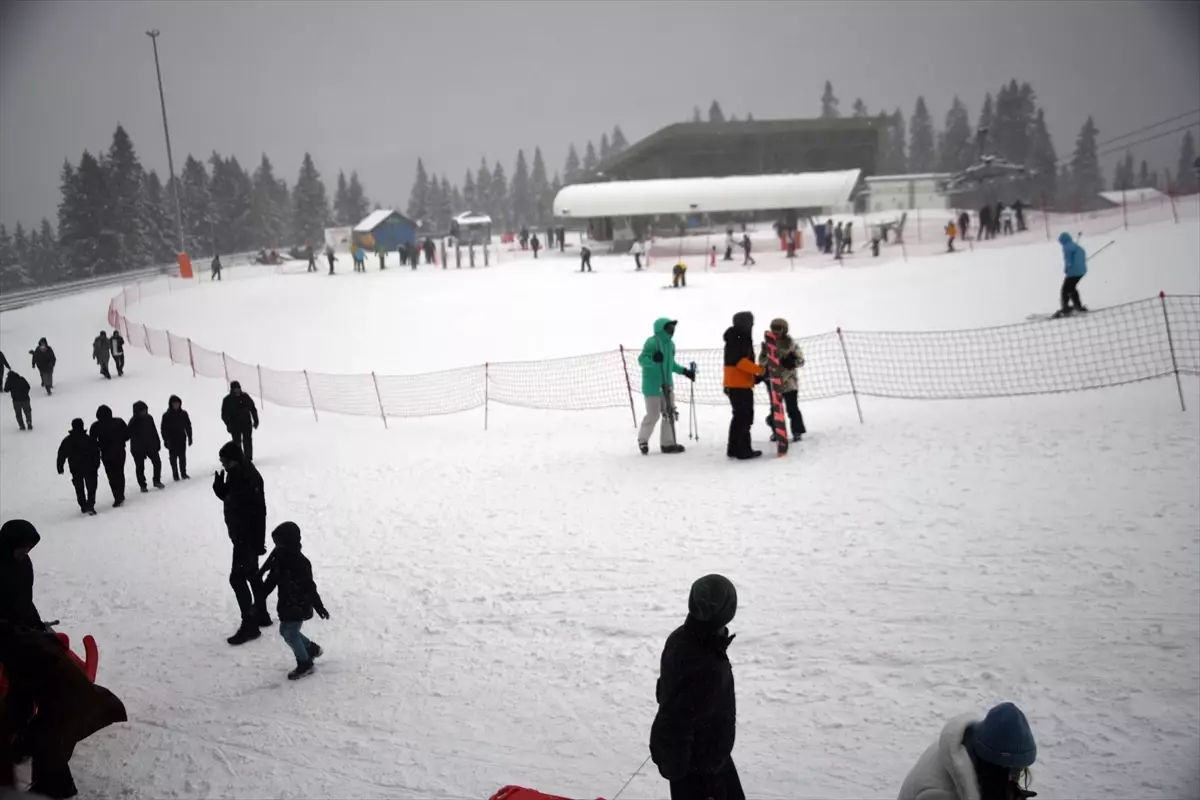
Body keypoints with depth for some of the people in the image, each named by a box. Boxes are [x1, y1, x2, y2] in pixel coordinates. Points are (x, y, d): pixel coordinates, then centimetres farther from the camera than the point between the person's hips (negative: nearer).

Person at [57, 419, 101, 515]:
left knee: (79, 489, 16)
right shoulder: (89, 439, -11)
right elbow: (96, 452, -7)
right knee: (91, 487, 5)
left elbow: (61, 455, -2)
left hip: (75, 470, 2)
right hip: (89, 468, -2)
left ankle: (83, 507, 19)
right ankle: (90, 506, -8)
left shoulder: (67, 441, -5)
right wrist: (96, 465, 3)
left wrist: (60, 467, 6)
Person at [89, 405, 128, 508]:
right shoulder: (119, 422, -5)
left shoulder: (95, 426, -6)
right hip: (120, 452, 2)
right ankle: (120, 496, 24)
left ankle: (118, 498, -5)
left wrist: (101, 445, 12)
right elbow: (127, 434, -3)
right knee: (120, 473, 16)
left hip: (106, 454, -2)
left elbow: (92, 441, -5)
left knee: (112, 476, 3)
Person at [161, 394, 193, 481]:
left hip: (182, 439, 2)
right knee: (173, 458, 4)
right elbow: (164, 429, -6)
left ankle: (183, 473, 17)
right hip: (172, 441, -2)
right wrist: (166, 440, -10)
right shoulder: (166, 415, -7)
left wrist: (189, 437, 5)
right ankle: (175, 474, 13)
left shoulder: (183, 414, 0)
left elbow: (188, 426, 6)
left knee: (182, 457, 6)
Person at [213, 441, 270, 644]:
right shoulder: (234, 474, 3)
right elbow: (228, 497, 15)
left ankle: (249, 625, -5)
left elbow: (258, 512, -24)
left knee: (237, 578, -9)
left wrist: (258, 542, -22)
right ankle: (261, 614, 33)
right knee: (251, 574, 19)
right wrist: (219, 485, -7)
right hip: (240, 535, 10)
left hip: (249, 537, -10)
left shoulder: (249, 478, -24)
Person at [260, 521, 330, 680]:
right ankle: (312, 649, 37)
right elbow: (270, 581, 9)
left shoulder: (299, 563, -27)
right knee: (285, 631, 19)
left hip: (298, 607, -9)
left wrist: (319, 607, -19)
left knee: (290, 634, -1)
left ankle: (305, 664, 18)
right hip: (286, 605, 9)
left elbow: (309, 587, -23)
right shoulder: (279, 559, -1)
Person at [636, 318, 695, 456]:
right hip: (653, 386, -8)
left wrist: (684, 371, 20)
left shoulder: (670, 343, 10)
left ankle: (667, 443, 17)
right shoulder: (652, 342, -17)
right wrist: (653, 359, -40)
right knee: (653, 415, -2)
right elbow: (642, 360, -21)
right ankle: (643, 440, 19)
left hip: (667, 385, 8)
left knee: (669, 413, 8)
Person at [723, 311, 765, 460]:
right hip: (738, 385, -11)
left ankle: (734, 449, 18)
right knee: (745, 417, -9)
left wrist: (755, 377, 15)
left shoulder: (742, 340, 19)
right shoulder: (736, 340, -13)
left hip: (740, 385, 11)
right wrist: (760, 370, -25)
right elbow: (740, 361, -24)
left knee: (740, 417, 14)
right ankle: (744, 451, -8)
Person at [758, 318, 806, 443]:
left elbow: (800, 360, -3)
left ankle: (797, 431, 8)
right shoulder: (768, 343, 3)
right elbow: (762, 361, 6)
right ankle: (775, 430, 25)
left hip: (789, 381, -2)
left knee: (792, 408, -4)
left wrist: (792, 362, -23)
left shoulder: (790, 343, -4)